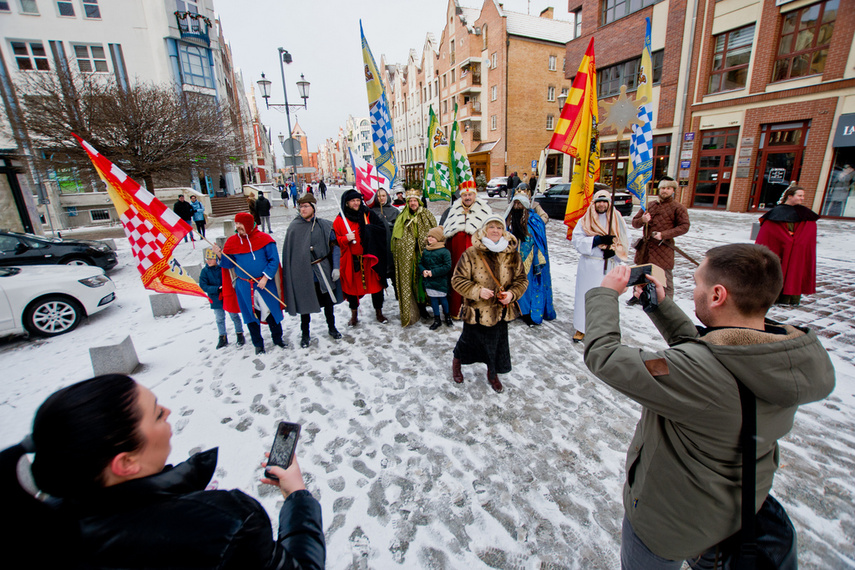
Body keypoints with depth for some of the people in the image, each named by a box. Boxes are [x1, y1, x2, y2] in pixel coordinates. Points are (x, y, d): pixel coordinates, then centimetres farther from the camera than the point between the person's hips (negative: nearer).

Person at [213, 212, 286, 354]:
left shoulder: (264, 239, -7)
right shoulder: (232, 242, 2)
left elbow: (274, 260, -7)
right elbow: (228, 264, 8)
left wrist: (265, 277, -15)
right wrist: (220, 256, -12)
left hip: (265, 284, -2)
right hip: (244, 286, 3)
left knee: (272, 312, 7)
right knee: (251, 315, 11)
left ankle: (277, 338, 28)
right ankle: (258, 344, 27)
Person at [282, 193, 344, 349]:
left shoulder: (325, 226, -3)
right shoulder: (294, 227, -4)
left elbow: (335, 246, 2)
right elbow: (288, 252, -2)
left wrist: (336, 267, -3)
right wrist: (289, 274, -4)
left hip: (323, 271, 1)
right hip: (303, 273, -1)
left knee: (328, 301, 14)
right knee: (305, 303, 9)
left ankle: (331, 327, 35)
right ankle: (305, 334, 26)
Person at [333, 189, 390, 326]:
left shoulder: (368, 215, 5)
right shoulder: (340, 220, 2)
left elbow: (382, 229, 2)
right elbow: (335, 240, 3)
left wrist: (369, 229, -14)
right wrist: (346, 239, -17)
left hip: (370, 258, 1)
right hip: (351, 260, 0)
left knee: (376, 284, 5)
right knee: (352, 286, 7)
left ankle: (379, 312, 24)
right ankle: (354, 315, 26)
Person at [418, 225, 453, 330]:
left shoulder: (444, 252, -12)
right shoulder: (425, 251, 7)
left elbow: (447, 266, -16)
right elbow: (420, 263, 15)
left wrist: (433, 272, -19)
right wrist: (423, 271, -8)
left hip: (440, 282, -5)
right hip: (429, 282, 5)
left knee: (443, 299, 8)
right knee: (433, 299, 12)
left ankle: (447, 315, 33)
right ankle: (437, 320, 25)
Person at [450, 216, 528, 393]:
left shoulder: (512, 255, -3)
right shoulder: (470, 254, -13)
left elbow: (521, 279, 4)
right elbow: (457, 280, -11)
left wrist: (512, 294, -15)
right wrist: (477, 291, -23)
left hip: (500, 311, 3)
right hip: (476, 311, -3)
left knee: (498, 344, 16)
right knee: (469, 340, 15)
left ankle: (493, 375, 43)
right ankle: (457, 361, 49)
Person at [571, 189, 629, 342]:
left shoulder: (617, 220, 6)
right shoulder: (585, 220, 3)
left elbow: (625, 242, 5)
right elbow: (577, 240, -8)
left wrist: (614, 250, -14)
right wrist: (598, 240, -18)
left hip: (608, 266, 1)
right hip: (588, 265, 0)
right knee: (585, 295, 4)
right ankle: (582, 328, 16)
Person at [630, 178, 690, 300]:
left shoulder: (678, 208, 1)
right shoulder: (650, 206, 13)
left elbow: (684, 226, -7)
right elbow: (634, 223, 12)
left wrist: (664, 234, -19)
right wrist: (642, 220, -12)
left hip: (663, 247, -4)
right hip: (645, 246, 5)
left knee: (665, 278, -2)